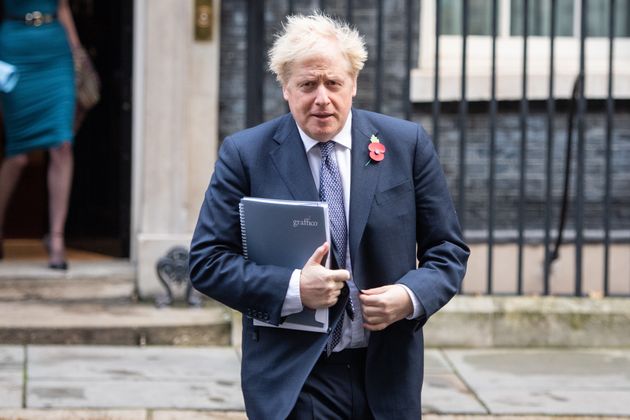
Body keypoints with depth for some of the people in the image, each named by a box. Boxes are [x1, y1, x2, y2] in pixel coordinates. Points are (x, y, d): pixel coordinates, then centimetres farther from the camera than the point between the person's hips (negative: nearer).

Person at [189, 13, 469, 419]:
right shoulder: (245, 154, -2)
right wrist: (293, 289, -19)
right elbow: (207, 260, -4)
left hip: (388, 376, 2)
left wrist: (412, 297, -14)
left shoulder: (407, 144, 2)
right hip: (293, 382, -2)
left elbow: (448, 249, 6)